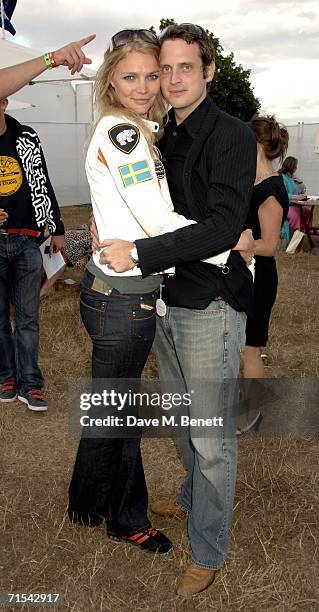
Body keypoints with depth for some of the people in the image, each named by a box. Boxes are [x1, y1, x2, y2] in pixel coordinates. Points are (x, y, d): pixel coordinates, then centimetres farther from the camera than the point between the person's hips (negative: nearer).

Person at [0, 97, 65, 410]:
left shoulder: (26, 138, 6)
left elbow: (43, 185, 15)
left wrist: (56, 229, 17)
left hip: (26, 241, 2)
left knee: (28, 317, 4)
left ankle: (29, 384, 11)